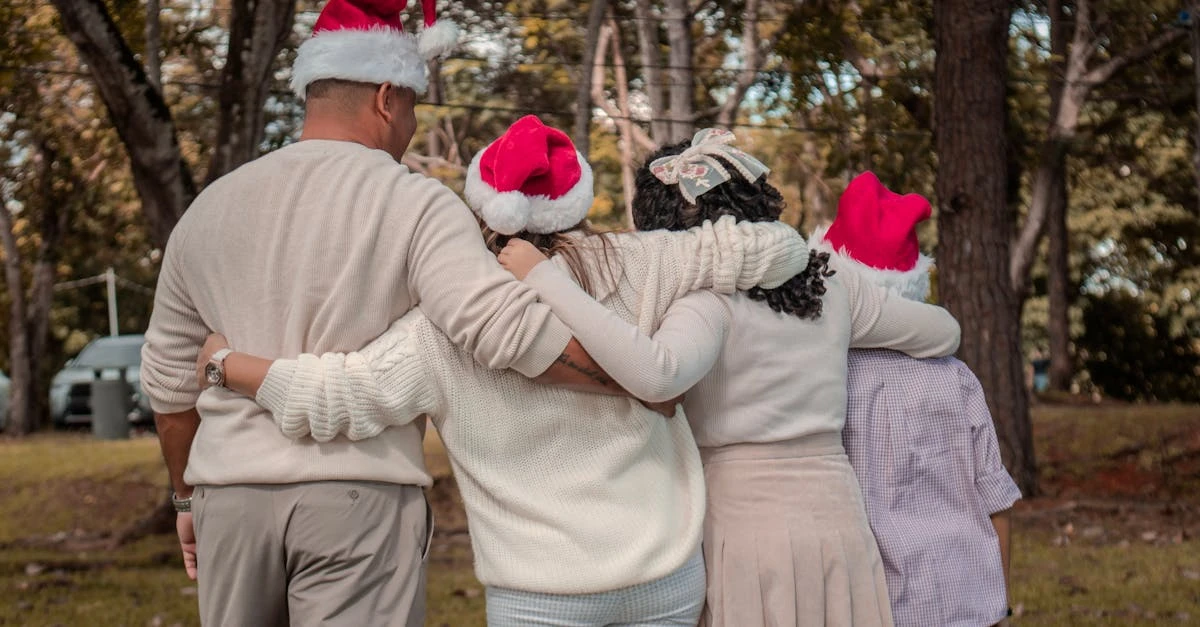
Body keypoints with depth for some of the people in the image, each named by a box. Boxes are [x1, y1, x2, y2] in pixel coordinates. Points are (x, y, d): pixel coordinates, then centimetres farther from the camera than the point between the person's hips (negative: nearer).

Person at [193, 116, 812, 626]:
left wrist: (226, 363, 2)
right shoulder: (634, 267, -3)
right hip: (666, 573, 2)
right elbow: (777, 249, -1)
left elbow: (336, 397, -13)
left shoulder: (447, 327, -8)